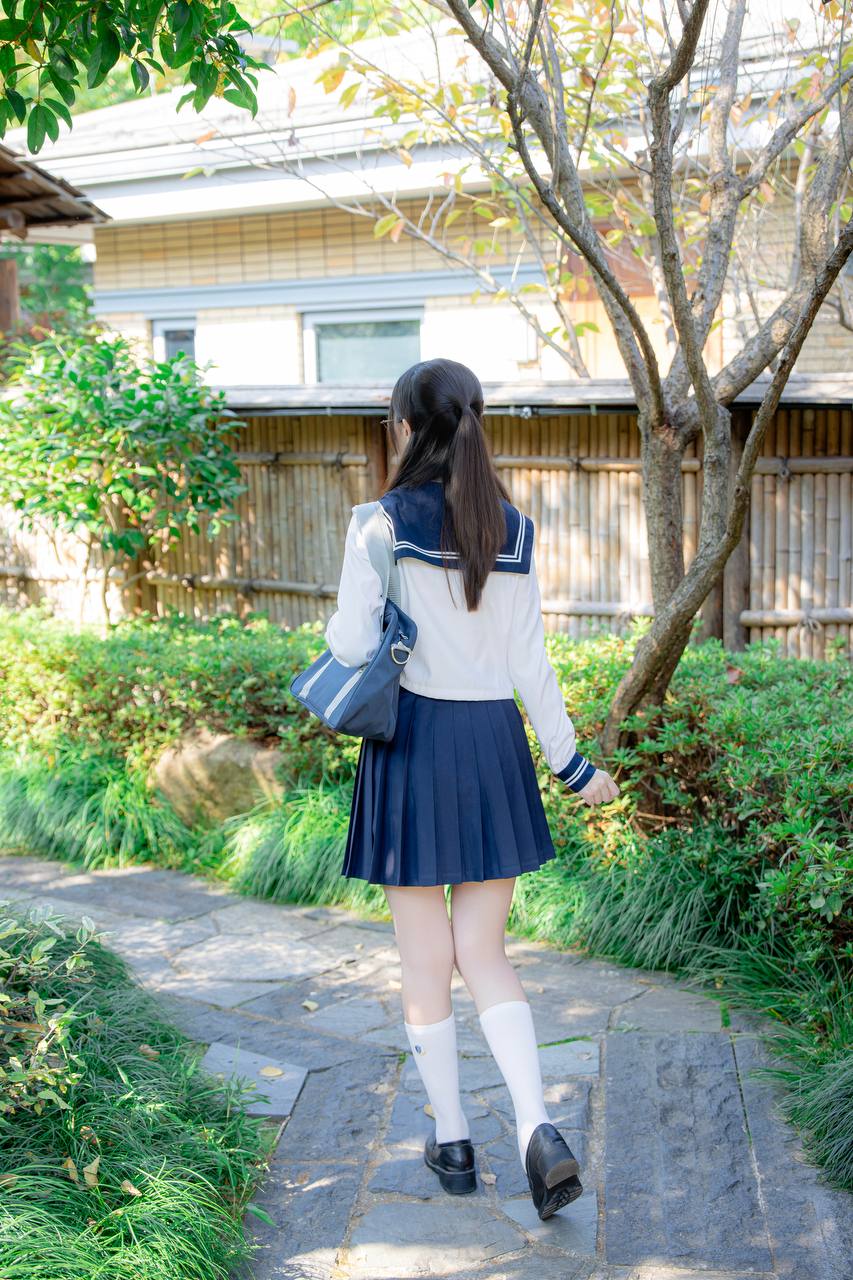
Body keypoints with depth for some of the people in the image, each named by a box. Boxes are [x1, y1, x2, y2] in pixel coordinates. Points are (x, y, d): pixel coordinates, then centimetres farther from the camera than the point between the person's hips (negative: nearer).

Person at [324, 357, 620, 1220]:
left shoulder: (381, 523, -9)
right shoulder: (513, 531, 3)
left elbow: (352, 646, -11)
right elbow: (529, 664, 3)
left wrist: (334, 630, 12)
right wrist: (571, 764, 10)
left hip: (412, 738, -3)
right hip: (494, 741, 4)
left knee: (426, 960, 11)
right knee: (484, 954, 13)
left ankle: (452, 1142, 22)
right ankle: (538, 1130, -2)